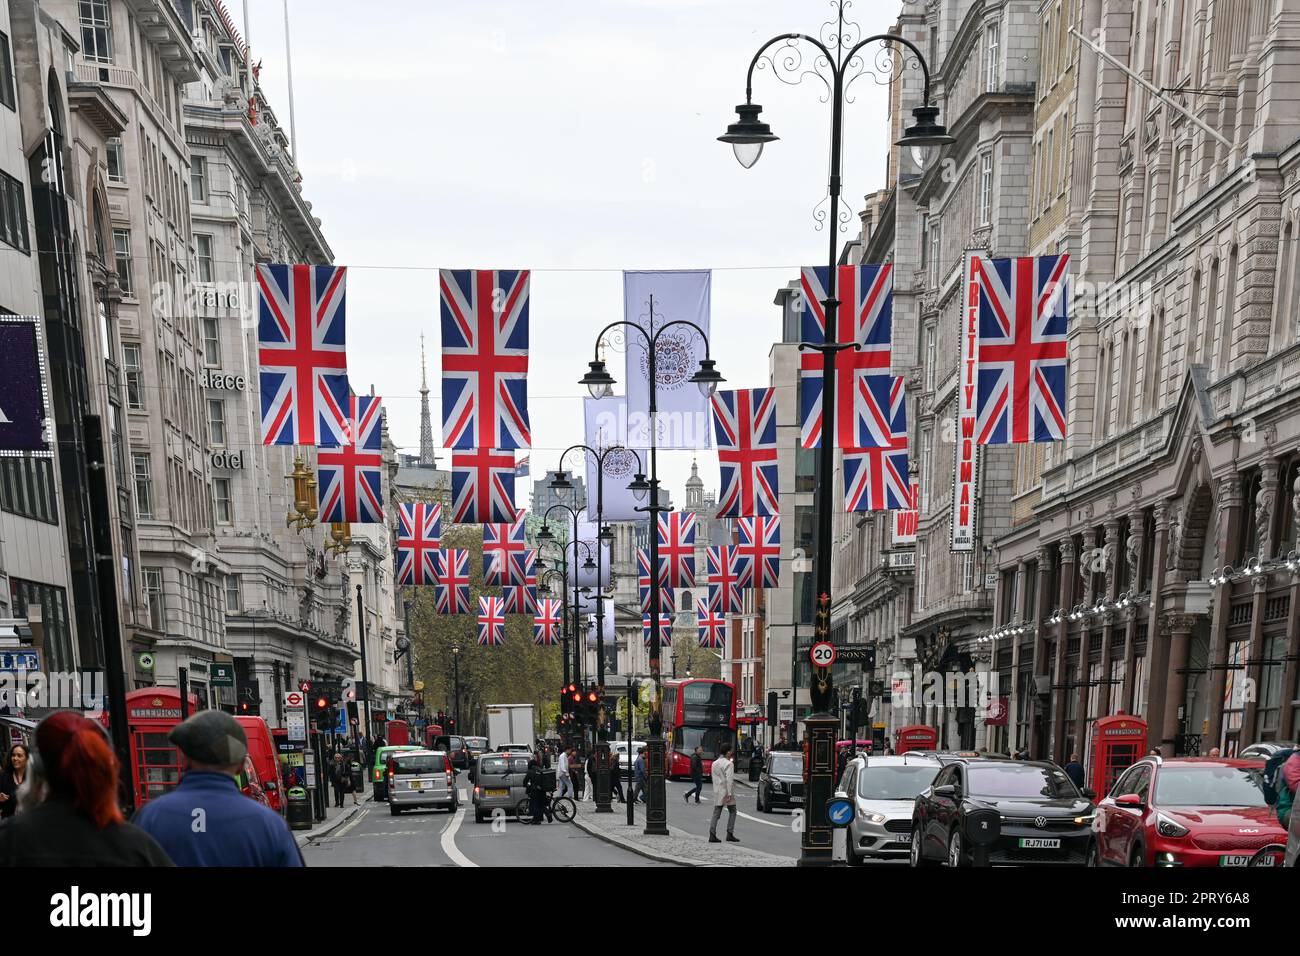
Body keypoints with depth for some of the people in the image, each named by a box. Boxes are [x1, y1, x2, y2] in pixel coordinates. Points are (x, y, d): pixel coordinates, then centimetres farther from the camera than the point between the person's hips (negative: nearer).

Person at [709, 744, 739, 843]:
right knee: (732, 812, 9)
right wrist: (729, 793, -19)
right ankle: (730, 834, 6)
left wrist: (716, 790, 17)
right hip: (726, 791, -6)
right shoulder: (729, 764, -12)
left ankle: (712, 835, -3)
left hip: (717, 791, 6)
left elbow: (714, 778, 13)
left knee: (716, 813, 5)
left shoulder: (715, 763, 11)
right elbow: (729, 780, -18)